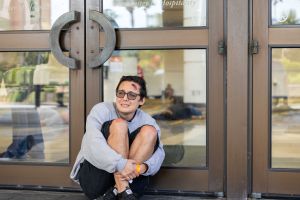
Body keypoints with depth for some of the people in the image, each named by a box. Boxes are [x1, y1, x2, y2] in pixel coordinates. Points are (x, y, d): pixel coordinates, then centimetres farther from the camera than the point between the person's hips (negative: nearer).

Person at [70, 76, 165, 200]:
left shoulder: (147, 120, 2)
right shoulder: (101, 110, -9)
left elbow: (159, 152, -9)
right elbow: (94, 144, -26)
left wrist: (143, 167, -31)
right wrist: (120, 164, -39)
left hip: (127, 178, 4)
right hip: (94, 178, -3)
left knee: (149, 131, -14)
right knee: (119, 124, -21)